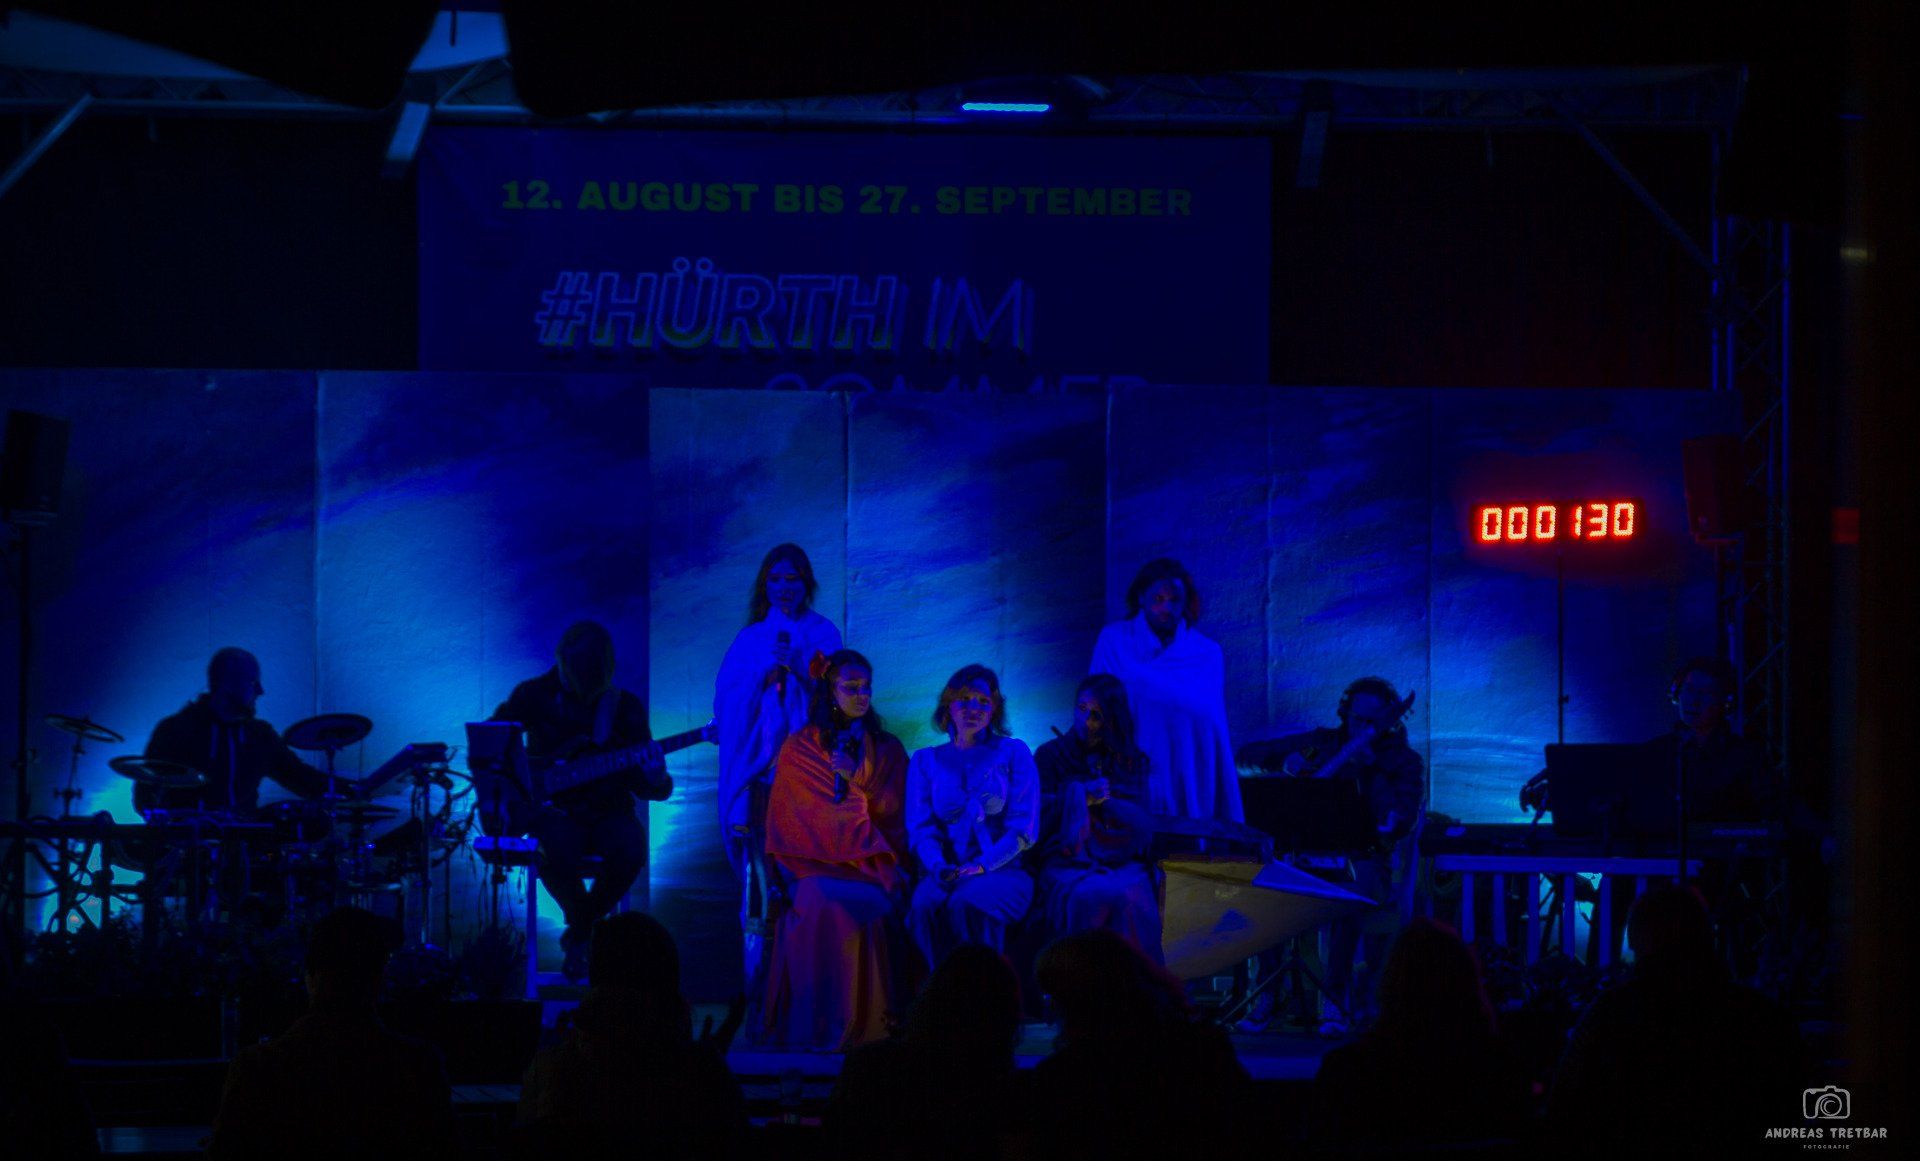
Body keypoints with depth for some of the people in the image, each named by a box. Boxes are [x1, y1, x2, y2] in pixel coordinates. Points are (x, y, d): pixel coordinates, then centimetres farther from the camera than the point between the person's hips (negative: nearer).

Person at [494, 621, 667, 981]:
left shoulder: (625, 707, 1)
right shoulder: (536, 695, -1)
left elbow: (640, 784, 1)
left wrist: (656, 782, -23)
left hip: (607, 811, 1)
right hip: (554, 808, -1)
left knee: (630, 852, -32)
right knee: (557, 854, -36)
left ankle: (578, 936, -5)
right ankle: (584, 928, -3)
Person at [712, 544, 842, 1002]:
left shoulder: (823, 635, 12)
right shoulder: (750, 639, 17)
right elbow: (727, 700, 10)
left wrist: (797, 668, -11)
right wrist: (765, 670, -6)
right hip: (759, 768, 1)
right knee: (760, 870, -9)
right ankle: (756, 977, -8)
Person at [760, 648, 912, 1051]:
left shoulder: (888, 750, 16)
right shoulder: (798, 750, 11)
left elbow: (894, 818, 11)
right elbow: (786, 824, 7)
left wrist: (858, 782, -5)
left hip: (871, 866, 1)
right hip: (814, 863, -1)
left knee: (865, 905, -34)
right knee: (822, 903, -35)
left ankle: (862, 1023, -30)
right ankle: (821, 1026, -33)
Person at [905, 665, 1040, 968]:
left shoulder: (1013, 753, 11)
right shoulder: (926, 761, 18)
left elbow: (1025, 829, 2)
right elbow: (920, 828, 8)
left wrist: (982, 865, -14)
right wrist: (939, 866, -14)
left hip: (1002, 870, -2)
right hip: (946, 871, 2)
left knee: (966, 903, -36)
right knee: (926, 906, -34)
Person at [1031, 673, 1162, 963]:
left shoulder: (1131, 762, 20)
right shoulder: (1050, 755, 16)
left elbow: (1142, 826, 12)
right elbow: (1040, 817, 6)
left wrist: (1106, 801, -3)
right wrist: (1080, 796, -6)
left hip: (1122, 863, 1)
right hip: (1068, 861, -1)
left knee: (1128, 898, -35)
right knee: (1088, 897, -37)